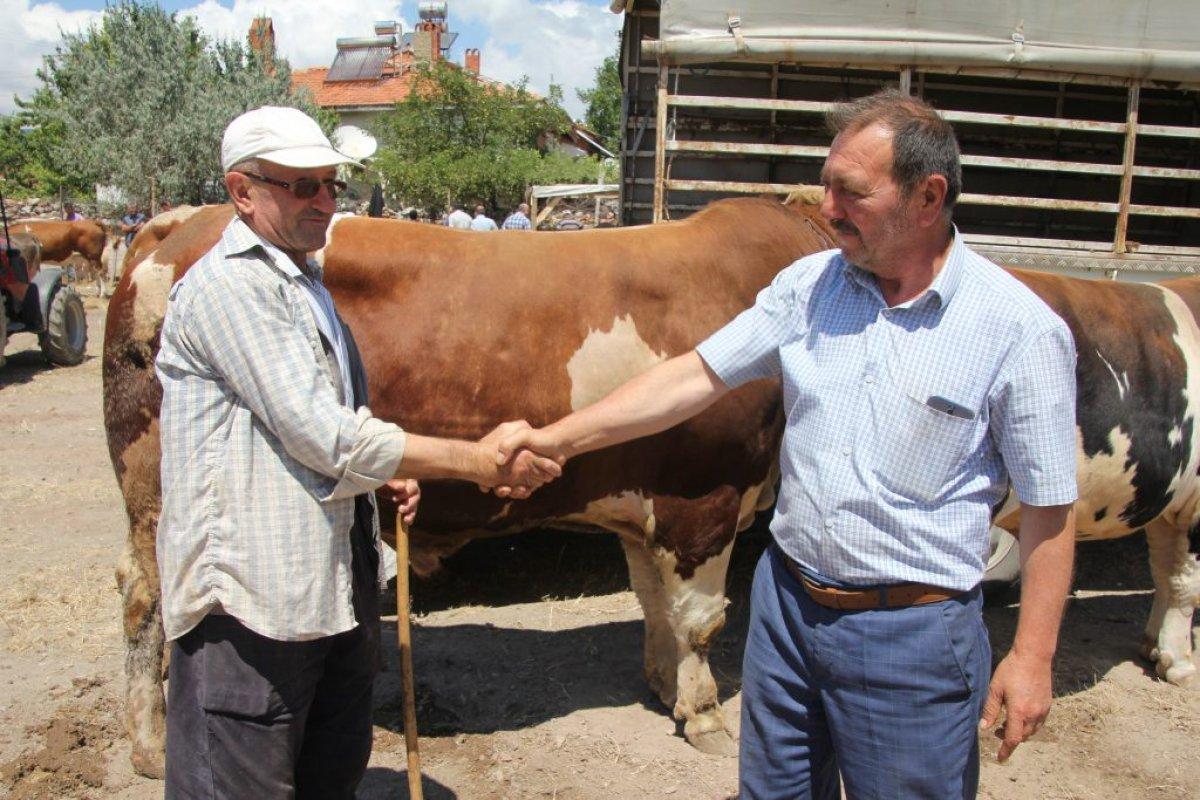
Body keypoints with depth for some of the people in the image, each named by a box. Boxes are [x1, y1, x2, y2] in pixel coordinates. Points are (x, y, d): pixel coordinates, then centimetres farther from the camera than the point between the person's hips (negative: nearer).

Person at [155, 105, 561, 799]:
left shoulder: (304, 282, 15)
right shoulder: (225, 285, -17)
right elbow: (323, 434, -24)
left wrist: (380, 471, 6)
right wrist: (479, 462, -21)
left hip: (337, 587, 9)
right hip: (250, 596, -9)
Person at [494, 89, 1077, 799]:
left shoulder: (1022, 330, -13)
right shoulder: (809, 285, -1)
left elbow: (1050, 506, -8)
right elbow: (698, 376, 0)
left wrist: (1032, 656, -9)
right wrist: (557, 438, -3)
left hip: (912, 635, -4)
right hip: (786, 601, 5)